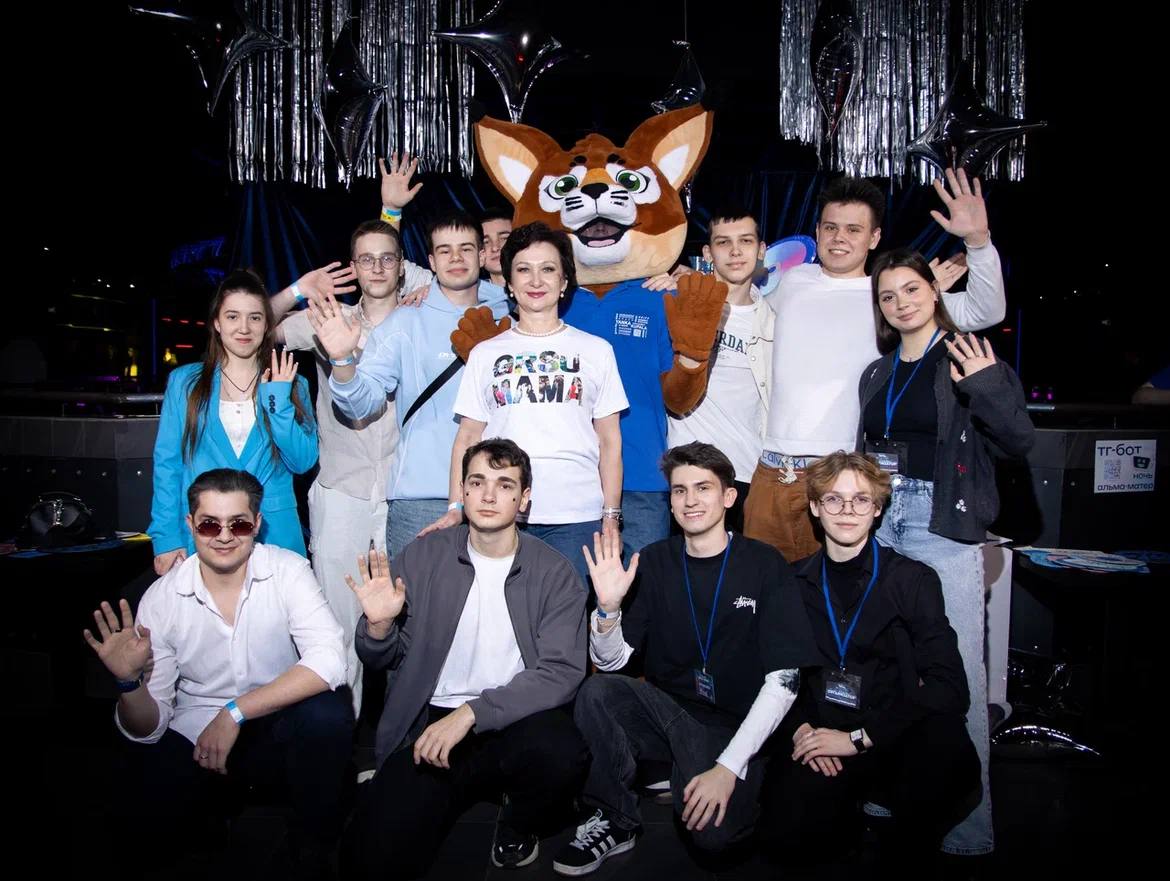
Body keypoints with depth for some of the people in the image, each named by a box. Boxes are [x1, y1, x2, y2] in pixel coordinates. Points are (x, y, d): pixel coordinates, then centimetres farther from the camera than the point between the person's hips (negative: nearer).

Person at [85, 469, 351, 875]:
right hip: (196, 732, 3)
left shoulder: (288, 571, -13)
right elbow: (148, 729, -5)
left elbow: (328, 660, -29)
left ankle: (313, 848, -5)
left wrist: (234, 713, -29)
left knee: (329, 712, -31)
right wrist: (129, 682, -27)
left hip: (278, 726, -2)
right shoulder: (162, 598, -8)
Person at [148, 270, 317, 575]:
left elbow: (304, 461, -2)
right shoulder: (184, 382, 5)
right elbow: (167, 463, 2)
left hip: (273, 535, 1)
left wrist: (278, 400, -11)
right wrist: (166, 537, -5)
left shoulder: (291, 384, 6)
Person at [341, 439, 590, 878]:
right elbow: (382, 661, 9)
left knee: (562, 754, -33)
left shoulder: (554, 573, -2)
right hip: (429, 725, 1)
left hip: (515, 720, 0)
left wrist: (471, 712, -24)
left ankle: (519, 826, 4)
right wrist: (379, 625, -15)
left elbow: (561, 673, -13)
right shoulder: (422, 556, 3)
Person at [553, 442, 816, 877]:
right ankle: (613, 819, -3)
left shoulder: (764, 566, -7)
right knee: (596, 692, -26)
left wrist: (728, 767, -19)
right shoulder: (654, 562, 1)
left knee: (712, 830, -29)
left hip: (731, 726, -3)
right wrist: (608, 607, -23)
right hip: (663, 707, 3)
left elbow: (783, 681, -12)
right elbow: (611, 662, -2)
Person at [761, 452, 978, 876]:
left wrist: (860, 738, -16)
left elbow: (948, 685, -10)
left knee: (948, 754, -35)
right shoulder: (794, 583, 7)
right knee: (786, 836, -27)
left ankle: (906, 858, -2)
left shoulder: (914, 580, 0)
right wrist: (799, 727, -11)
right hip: (820, 743, 1)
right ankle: (847, 825, 10)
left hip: (892, 741, -1)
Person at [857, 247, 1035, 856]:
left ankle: (969, 827, 6)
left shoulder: (969, 360, 1)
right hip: (879, 524, 6)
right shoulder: (877, 374, 17)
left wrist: (989, 390, -20)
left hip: (943, 531, -5)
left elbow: (1018, 442, -6)